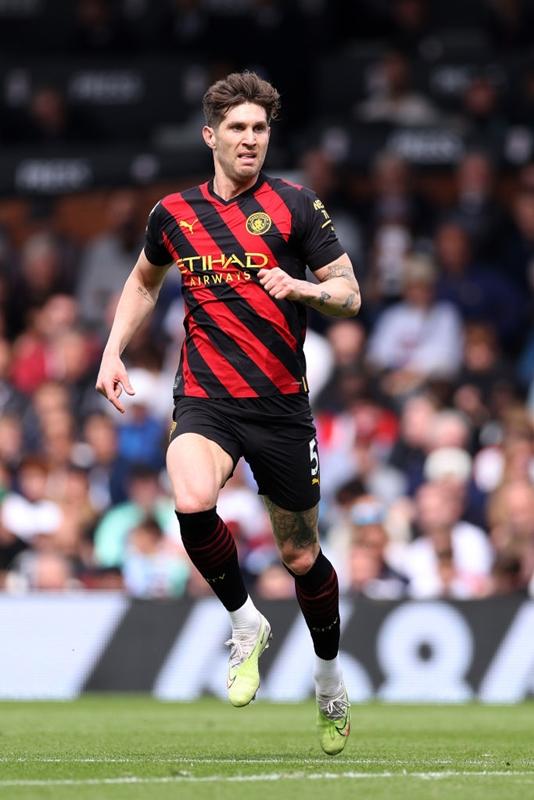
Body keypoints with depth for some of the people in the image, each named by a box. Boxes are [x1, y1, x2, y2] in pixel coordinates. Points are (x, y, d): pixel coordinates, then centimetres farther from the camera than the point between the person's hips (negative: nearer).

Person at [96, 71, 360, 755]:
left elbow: (349, 293, -1)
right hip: (204, 398, 1)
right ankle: (244, 625, -4)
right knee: (192, 504, -30)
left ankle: (330, 682, 32)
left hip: (282, 405, -1)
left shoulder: (294, 205, -2)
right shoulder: (174, 212, 6)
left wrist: (299, 287, -21)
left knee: (300, 554, 7)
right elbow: (144, 281, 26)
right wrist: (113, 352, 15)